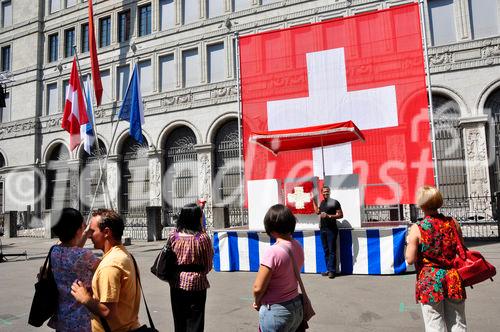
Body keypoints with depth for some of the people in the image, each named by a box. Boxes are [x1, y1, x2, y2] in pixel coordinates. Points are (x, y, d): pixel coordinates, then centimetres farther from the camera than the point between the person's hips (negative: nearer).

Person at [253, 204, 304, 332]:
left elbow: (258, 288, -21)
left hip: (275, 312, -7)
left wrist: (257, 302, 0)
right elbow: (289, 276, 5)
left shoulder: (273, 252, -24)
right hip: (296, 306, 7)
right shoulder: (297, 247, -2)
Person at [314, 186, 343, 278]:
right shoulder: (322, 202, 13)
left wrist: (329, 216, -17)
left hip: (331, 230, -6)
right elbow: (317, 212, 26)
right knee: (326, 250, 9)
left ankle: (332, 270, -2)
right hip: (322, 229, 6)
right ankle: (328, 269, 14)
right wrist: (314, 201, 22)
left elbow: (341, 215, -9)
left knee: (331, 251, -5)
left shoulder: (334, 202, -6)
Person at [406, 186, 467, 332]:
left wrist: (409, 242, 4)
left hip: (429, 282, -4)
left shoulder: (417, 228, -12)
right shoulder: (453, 223, 0)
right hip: (453, 281, 4)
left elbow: (410, 259, -12)